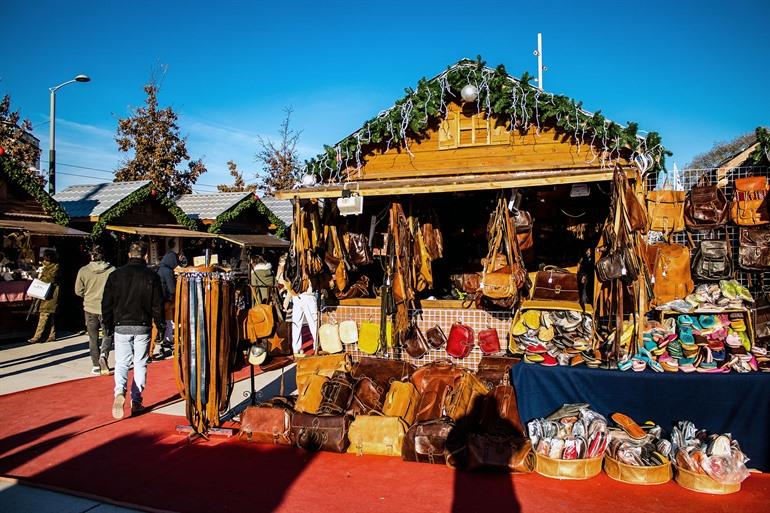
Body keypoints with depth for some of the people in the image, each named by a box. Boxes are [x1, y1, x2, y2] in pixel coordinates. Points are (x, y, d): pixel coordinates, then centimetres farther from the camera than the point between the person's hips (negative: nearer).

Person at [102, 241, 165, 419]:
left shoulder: (116, 275, 1)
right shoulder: (151, 277, -5)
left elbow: (106, 303, 4)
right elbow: (157, 305, -3)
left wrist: (109, 324, 15)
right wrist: (160, 325, 8)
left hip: (121, 326, 1)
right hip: (142, 327, -1)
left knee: (121, 362, 7)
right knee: (140, 363, 9)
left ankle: (120, 392, -18)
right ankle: (136, 401, 11)